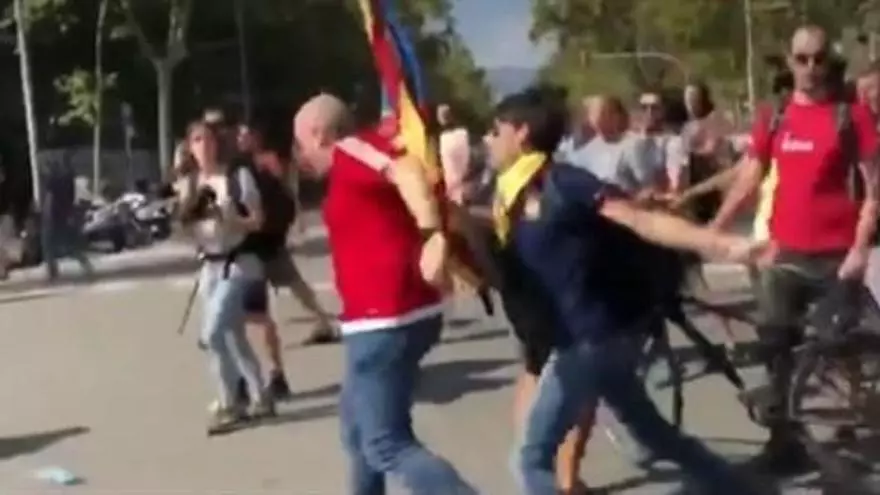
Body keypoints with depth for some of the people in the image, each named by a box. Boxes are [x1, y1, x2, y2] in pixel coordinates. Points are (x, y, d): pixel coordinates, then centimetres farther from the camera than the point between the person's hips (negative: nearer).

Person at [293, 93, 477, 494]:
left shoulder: (350, 150, -10)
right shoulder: (358, 167, 19)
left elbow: (409, 171, -30)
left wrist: (433, 236, -40)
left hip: (384, 320, -10)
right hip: (390, 317, 10)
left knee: (387, 446, -9)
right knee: (357, 422, 26)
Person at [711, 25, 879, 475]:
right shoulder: (774, 118, 7)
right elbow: (747, 181, 10)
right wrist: (709, 232, 5)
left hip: (837, 254, -3)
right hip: (786, 252, 4)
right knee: (774, 345, 5)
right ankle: (782, 439, 15)